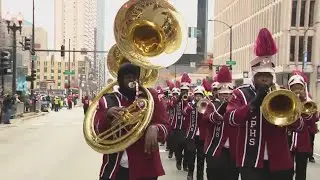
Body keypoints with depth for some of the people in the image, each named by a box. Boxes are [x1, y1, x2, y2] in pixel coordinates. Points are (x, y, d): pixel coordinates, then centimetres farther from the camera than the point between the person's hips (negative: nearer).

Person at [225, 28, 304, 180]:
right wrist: (254, 102, -26)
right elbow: (231, 118, -16)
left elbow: (299, 126, 1)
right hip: (252, 162, -4)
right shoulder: (241, 93, 0)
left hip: (280, 163, 4)